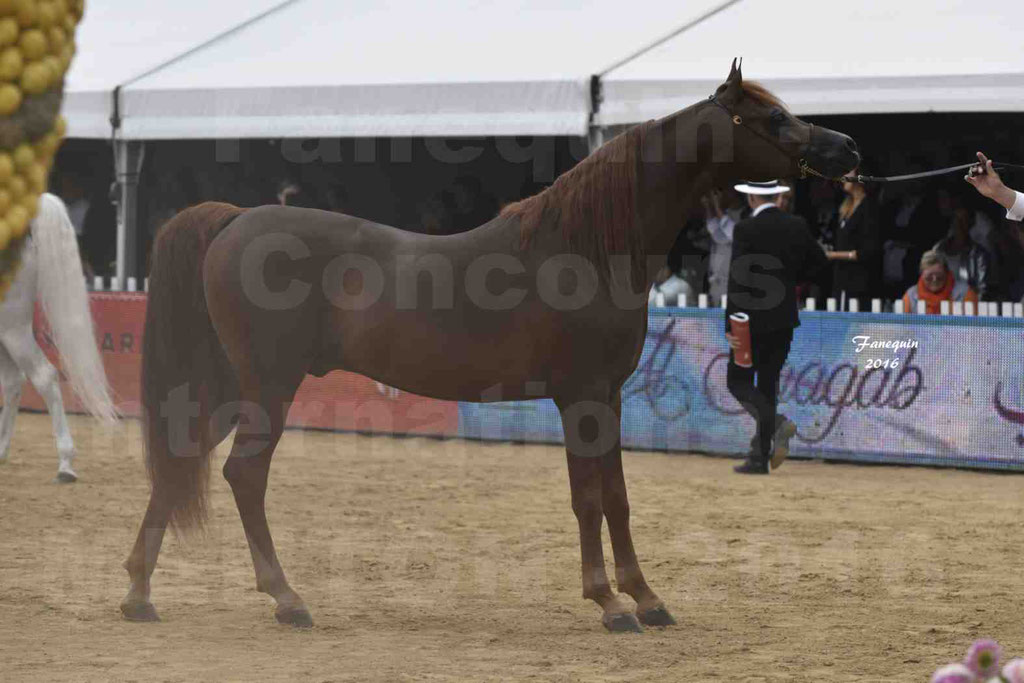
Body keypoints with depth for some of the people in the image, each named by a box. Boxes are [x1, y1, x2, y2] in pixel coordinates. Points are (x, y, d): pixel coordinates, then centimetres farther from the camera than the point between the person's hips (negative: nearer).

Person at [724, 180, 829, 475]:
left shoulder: (745, 230, -13)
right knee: (767, 383, 13)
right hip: (784, 319, 6)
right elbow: (821, 266, 8)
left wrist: (730, 326, -15)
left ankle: (778, 423, -22)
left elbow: (737, 279, -17)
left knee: (738, 381, 4)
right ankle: (759, 458, 12)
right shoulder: (798, 226, 3)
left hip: (754, 319, -6)